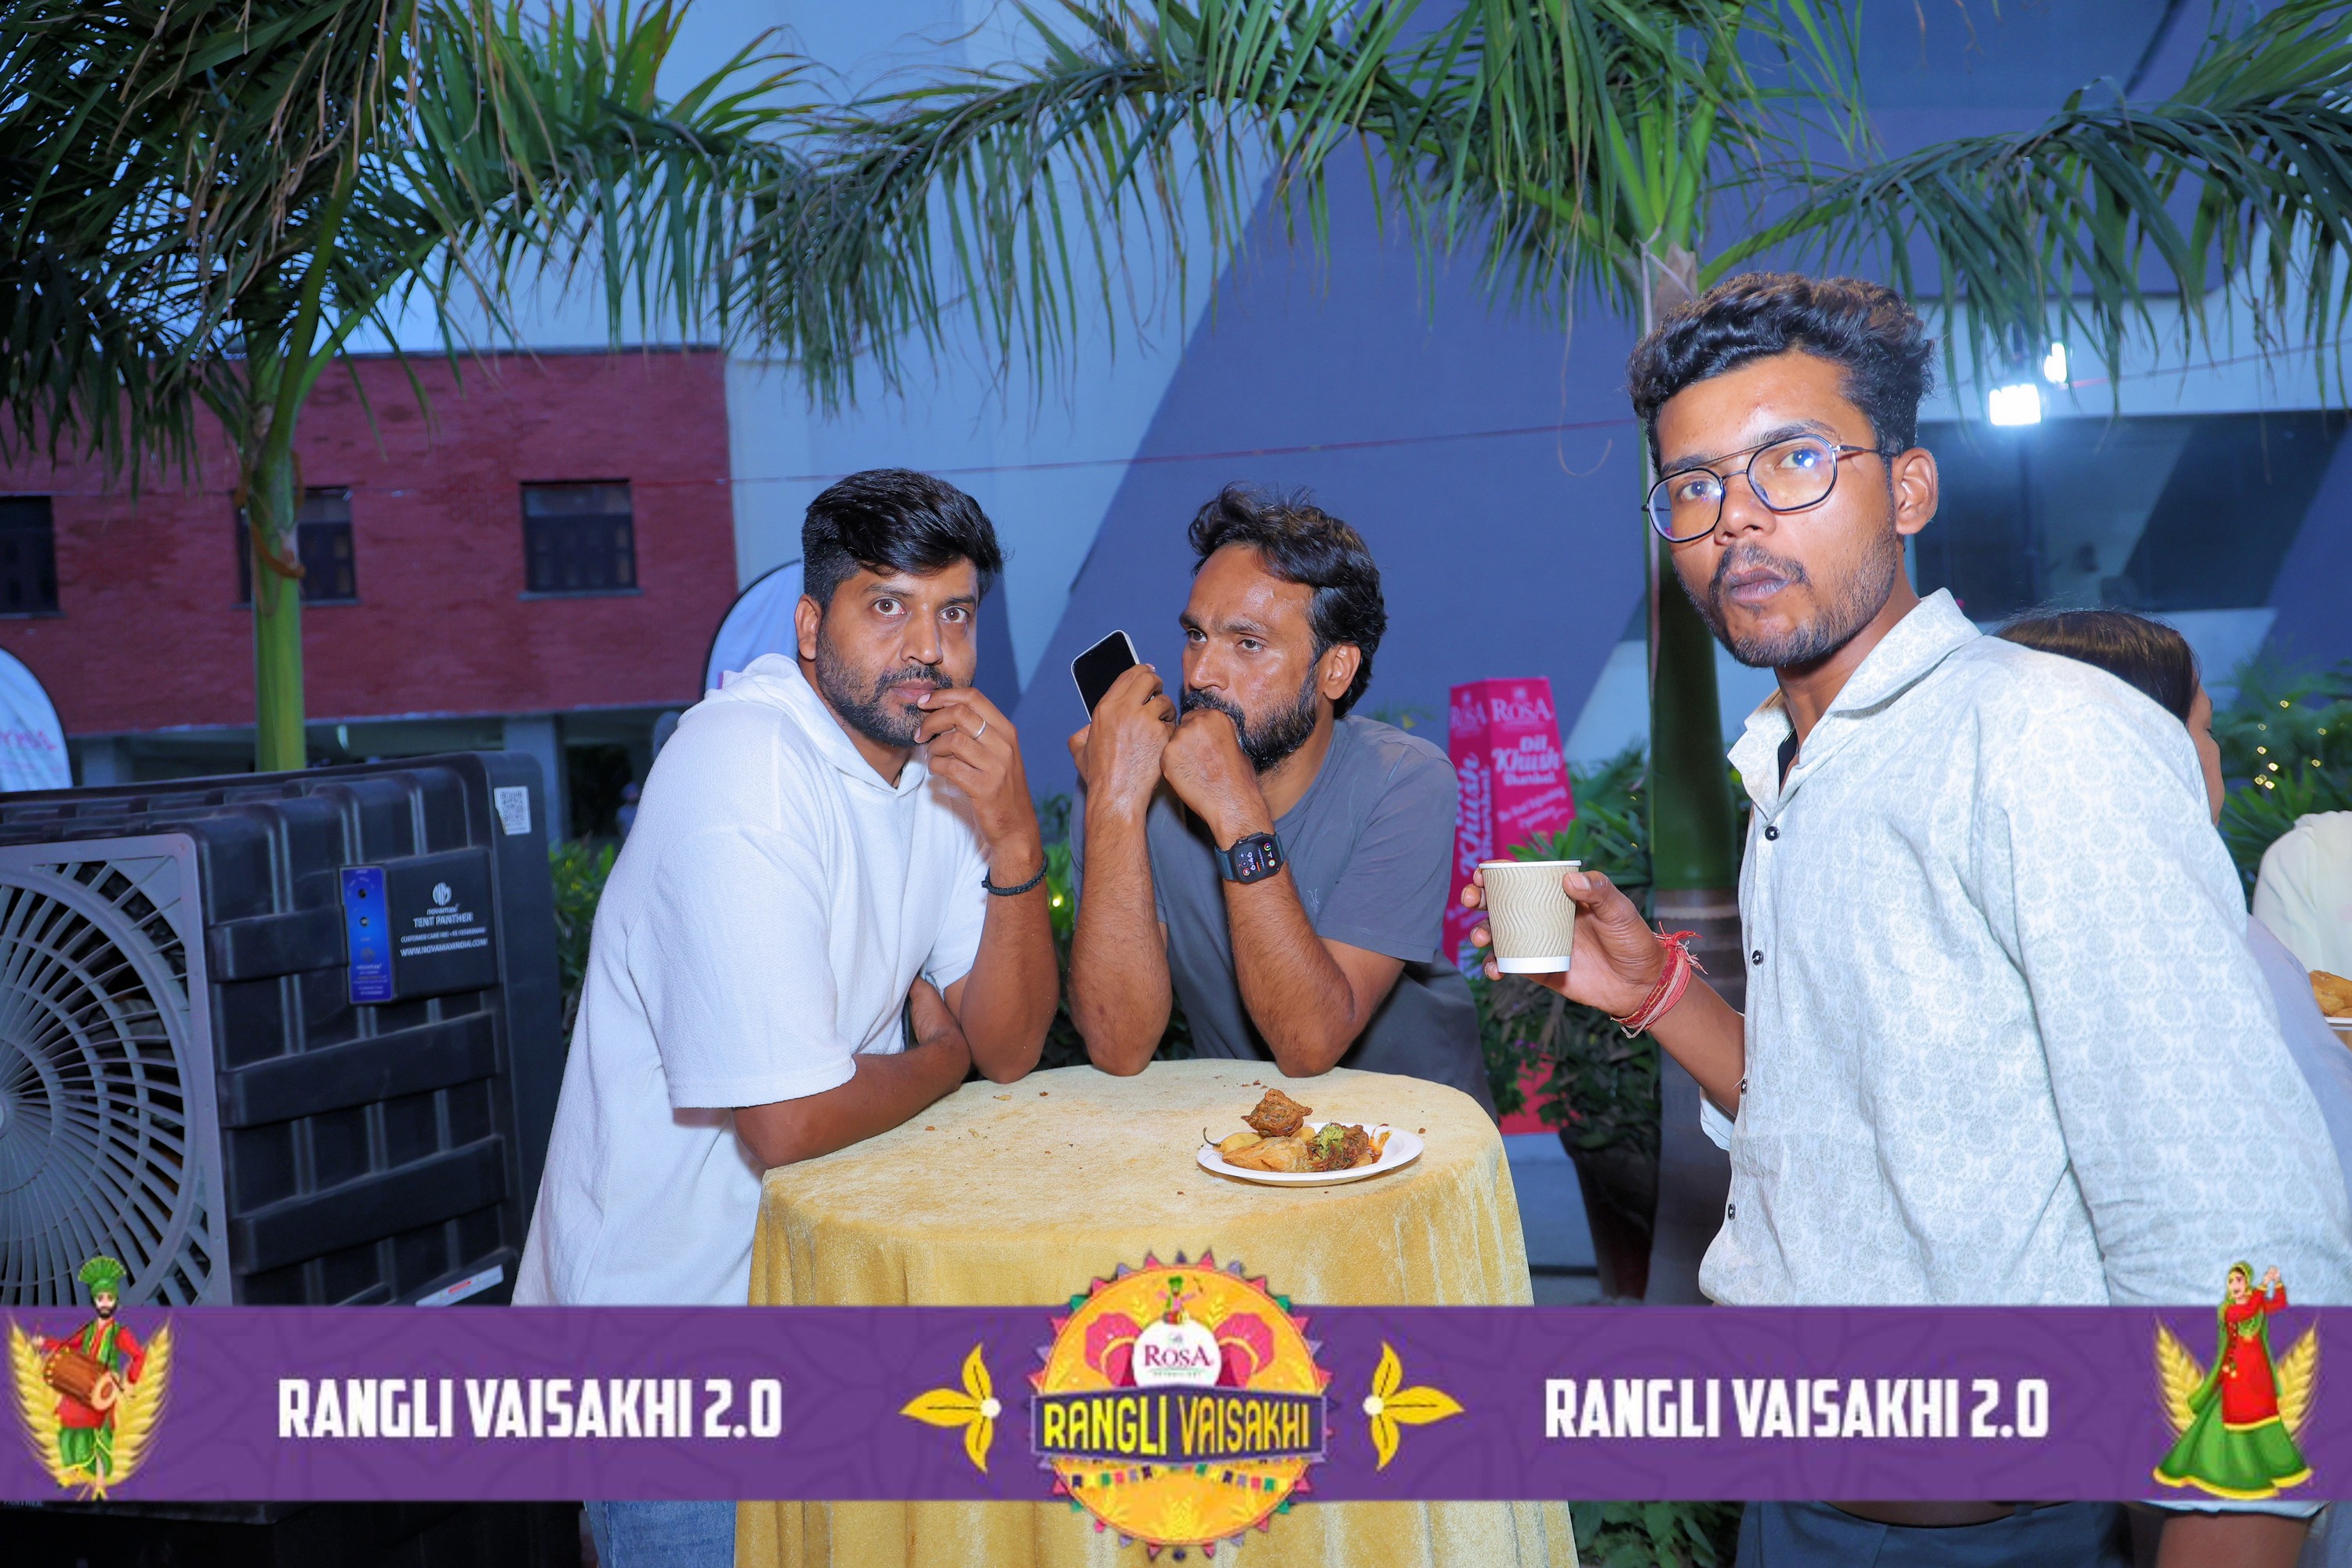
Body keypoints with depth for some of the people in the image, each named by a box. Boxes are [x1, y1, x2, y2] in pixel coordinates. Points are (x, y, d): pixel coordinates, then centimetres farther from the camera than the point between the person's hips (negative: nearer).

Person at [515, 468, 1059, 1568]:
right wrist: (943, 1054, -7)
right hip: (673, 1310, -7)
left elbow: (1009, 1051, -4)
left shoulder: (938, 764, 0)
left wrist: (1013, 838, -19)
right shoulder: (744, 771, -25)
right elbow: (787, 1123, -27)